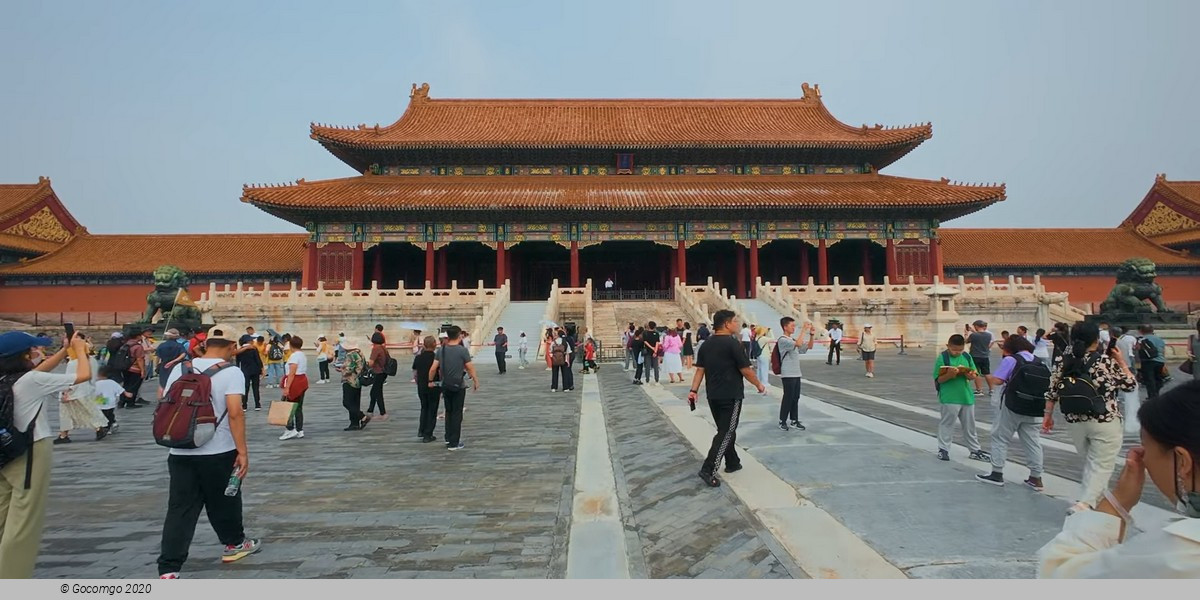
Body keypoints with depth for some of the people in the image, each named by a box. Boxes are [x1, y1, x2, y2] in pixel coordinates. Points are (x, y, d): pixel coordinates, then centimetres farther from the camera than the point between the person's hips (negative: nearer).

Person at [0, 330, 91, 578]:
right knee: (23, 526, 1)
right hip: (30, 456, -8)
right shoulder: (30, 381, -17)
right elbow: (84, 375, -11)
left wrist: (65, 350, 20)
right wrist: (79, 348, 4)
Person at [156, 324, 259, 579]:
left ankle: (168, 569, 0)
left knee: (180, 510, 5)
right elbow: (235, 413, -20)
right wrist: (243, 451, -16)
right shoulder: (231, 372, -11)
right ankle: (234, 544, 35)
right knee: (224, 501, 16)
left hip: (180, 452, 4)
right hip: (219, 453, -3)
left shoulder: (179, 368, 5)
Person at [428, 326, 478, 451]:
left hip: (445, 386, 4)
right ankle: (454, 443, 9)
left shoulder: (441, 350, 0)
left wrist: (430, 381, 15)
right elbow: (470, 368, -9)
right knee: (457, 414, 4)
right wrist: (476, 381, 5)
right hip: (458, 386, -4)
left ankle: (448, 438, 25)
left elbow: (433, 368, -1)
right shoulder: (463, 350, -13)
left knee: (448, 411, 21)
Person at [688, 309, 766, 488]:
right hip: (731, 395, -7)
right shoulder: (734, 344, -15)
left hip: (713, 395, 7)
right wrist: (759, 385, 2)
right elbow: (746, 371, -12)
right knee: (726, 432, -3)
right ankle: (708, 470, -11)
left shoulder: (706, 345, 6)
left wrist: (694, 390, 4)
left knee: (725, 429, 20)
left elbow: (700, 370, 4)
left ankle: (732, 462, 31)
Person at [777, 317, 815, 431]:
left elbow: (809, 347, 15)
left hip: (796, 374, 8)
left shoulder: (793, 339, 12)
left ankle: (794, 420, 19)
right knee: (788, 398, -2)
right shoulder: (782, 340, -14)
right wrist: (803, 330, -25)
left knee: (795, 398, 11)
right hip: (788, 375, -8)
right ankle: (782, 421, 8)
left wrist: (812, 334, 1)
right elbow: (798, 344, -29)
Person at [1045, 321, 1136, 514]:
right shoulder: (1106, 360, -12)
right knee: (1102, 466, 1)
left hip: (1074, 421, 4)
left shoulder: (1063, 360, -2)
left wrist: (1048, 416, 11)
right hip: (1104, 421, -4)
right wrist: (1121, 361, 14)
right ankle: (1082, 505, -12)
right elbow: (1130, 384, 2)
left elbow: (1052, 391, 2)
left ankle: (1092, 500, 31)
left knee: (1090, 464, 23)